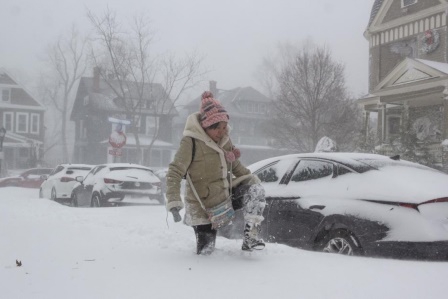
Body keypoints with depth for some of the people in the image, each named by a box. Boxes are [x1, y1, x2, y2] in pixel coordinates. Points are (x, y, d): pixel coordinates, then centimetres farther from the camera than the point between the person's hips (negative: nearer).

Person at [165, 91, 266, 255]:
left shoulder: (224, 139, 1)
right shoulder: (191, 141, -20)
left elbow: (235, 165, 17)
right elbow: (174, 173, -21)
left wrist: (252, 178, 5)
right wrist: (174, 203, -30)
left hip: (226, 196, 6)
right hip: (203, 208, -6)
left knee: (256, 189, -14)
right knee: (205, 251, -2)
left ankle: (251, 236, -13)